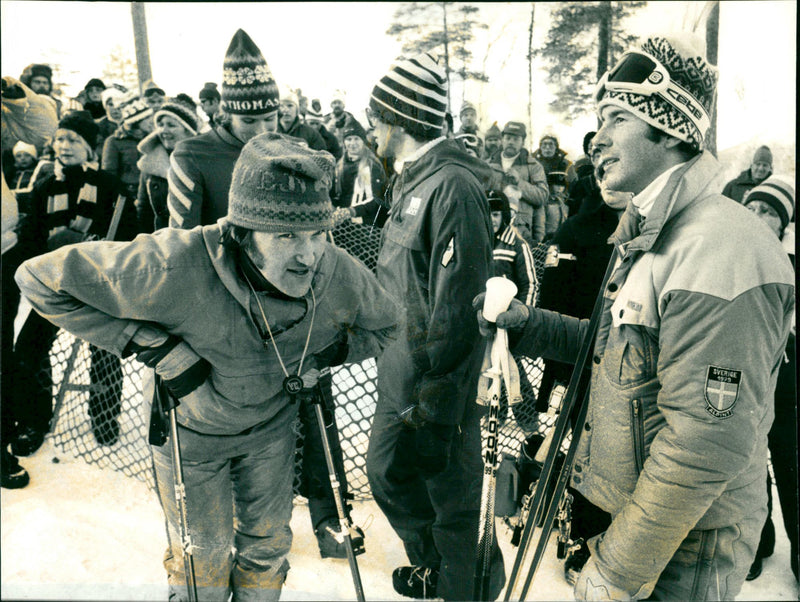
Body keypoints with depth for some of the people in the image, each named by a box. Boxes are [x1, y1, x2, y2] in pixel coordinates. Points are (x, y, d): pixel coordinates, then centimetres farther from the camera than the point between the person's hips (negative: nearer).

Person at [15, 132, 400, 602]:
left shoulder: (341, 276, -27)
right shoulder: (176, 269, -40)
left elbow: (384, 325, -3)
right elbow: (41, 279, -28)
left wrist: (324, 353, -18)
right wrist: (150, 345, -32)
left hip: (271, 425, 3)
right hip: (192, 428, -3)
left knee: (268, 544, 23)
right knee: (203, 554, 19)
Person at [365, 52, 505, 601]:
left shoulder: (454, 186, -21)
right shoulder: (412, 179, 11)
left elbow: (457, 311, -24)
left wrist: (435, 411, -23)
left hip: (439, 382, -10)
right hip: (399, 371, 10)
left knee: (452, 496, 7)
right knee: (387, 473, 23)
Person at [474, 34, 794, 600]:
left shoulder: (720, 251, -26)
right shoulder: (650, 234, 8)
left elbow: (706, 442, -28)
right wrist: (526, 322, 2)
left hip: (686, 551, -8)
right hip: (638, 511, 9)